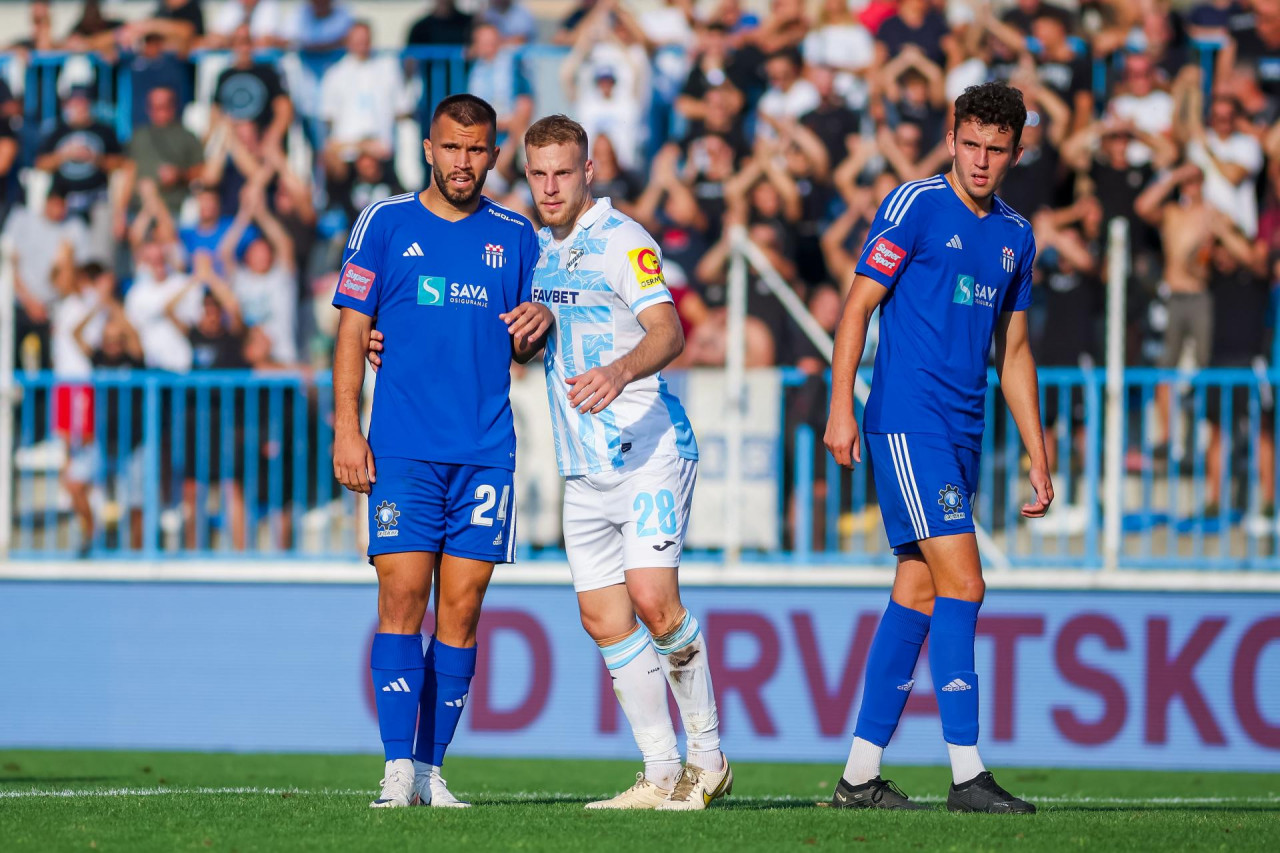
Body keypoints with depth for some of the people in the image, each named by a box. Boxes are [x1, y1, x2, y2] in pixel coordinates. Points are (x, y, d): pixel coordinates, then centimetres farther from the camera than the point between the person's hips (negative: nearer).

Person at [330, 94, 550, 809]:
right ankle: (399, 769, -10)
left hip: (486, 449, 2)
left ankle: (432, 768, 5)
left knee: (461, 609, 0)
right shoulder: (386, 223, 5)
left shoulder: (515, 235, 12)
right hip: (403, 448, -2)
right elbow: (353, 328, 4)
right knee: (403, 596, -10)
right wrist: (346, 427, -4)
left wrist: (536, 327, -7)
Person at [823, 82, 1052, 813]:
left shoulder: (1016, 235, 15)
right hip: (907, 422, -7)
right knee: (962, 582, -15)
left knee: (918, 595, 7)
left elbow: (1014, 351, 21)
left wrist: (1038, 455, 17)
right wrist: (842, 407, -14)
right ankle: (967, 773, -16)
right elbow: (859, 303, -6)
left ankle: (861, 774, 11)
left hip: (963, 435, 7)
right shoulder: (916, 205, -4)